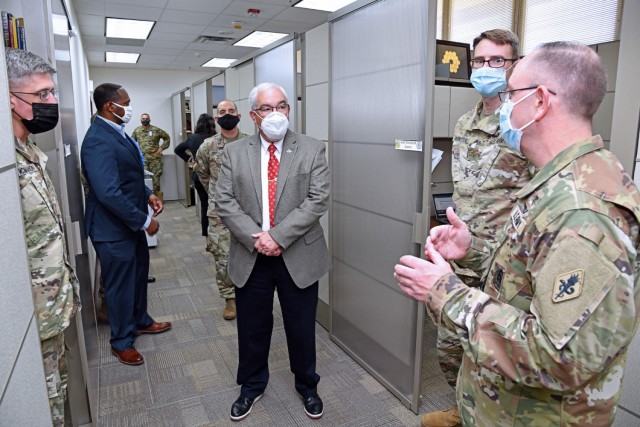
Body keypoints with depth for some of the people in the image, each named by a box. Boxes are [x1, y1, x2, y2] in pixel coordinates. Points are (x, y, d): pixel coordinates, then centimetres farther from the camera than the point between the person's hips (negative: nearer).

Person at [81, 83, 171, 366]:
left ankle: (140, 321, 45)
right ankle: (122, 342, 28)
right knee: (120, 285, 8)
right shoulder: (98, 140, -24)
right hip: (114, 228, -9)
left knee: (138, 274, 23)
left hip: (131, 223, 9)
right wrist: (145, 221, -23)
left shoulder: (117, 132, 7)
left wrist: (148, 195, 2)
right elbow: (109, 193, -30)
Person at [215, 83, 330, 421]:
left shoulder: (312, 150, -3)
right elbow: (224, 202, -3)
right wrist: (255, 239, -15)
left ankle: (307, 386, 39)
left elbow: (318, 200, -11)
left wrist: (278, 236, -18)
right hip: (251, 255, 2)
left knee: (302, 327, 13)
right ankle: (252, 385, 41)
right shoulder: (234, 152, 2)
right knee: (252, 327, 16)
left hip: (298, 256, -1)